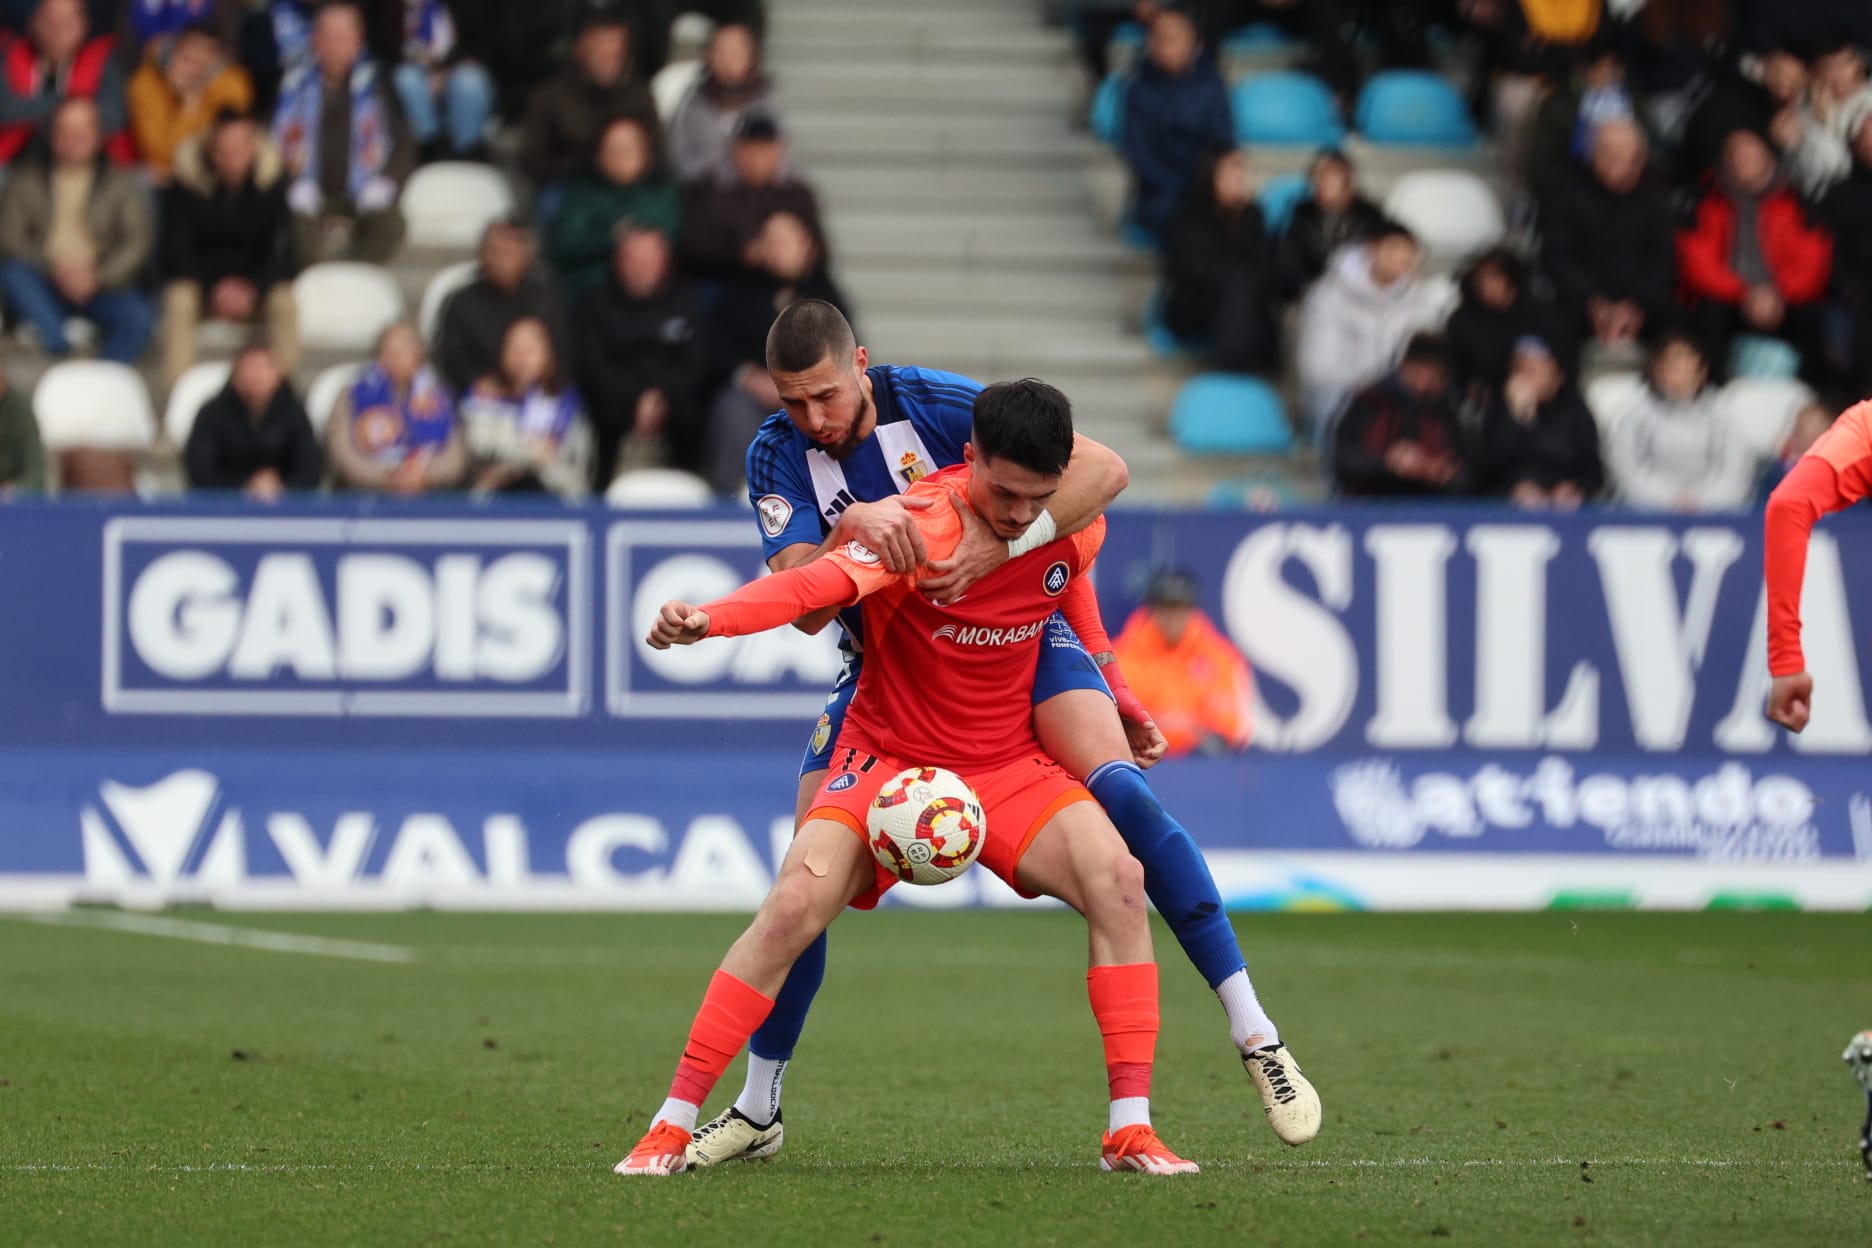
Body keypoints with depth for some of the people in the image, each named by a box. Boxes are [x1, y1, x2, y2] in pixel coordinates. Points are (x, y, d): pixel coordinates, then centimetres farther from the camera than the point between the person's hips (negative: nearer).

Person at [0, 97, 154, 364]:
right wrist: (55, 268, -15)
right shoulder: (26, 180, 8)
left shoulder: (121, 183, 8)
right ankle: (59, 348, -36)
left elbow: (138, 242, 0)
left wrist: (98, 276, -15)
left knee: (138, 317, -30)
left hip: (101, 288, 0)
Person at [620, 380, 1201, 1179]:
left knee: (1116, 879, -20)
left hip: (1008, 766, 4)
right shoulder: (925, 526, -26)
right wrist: (707, 619, -60)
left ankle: (1130, 1131, -14)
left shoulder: (1076, 530, -8)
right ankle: (672, 1128, -12)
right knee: (794, 905, -23)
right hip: (889, 755, -4)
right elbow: (821, 581, -43)